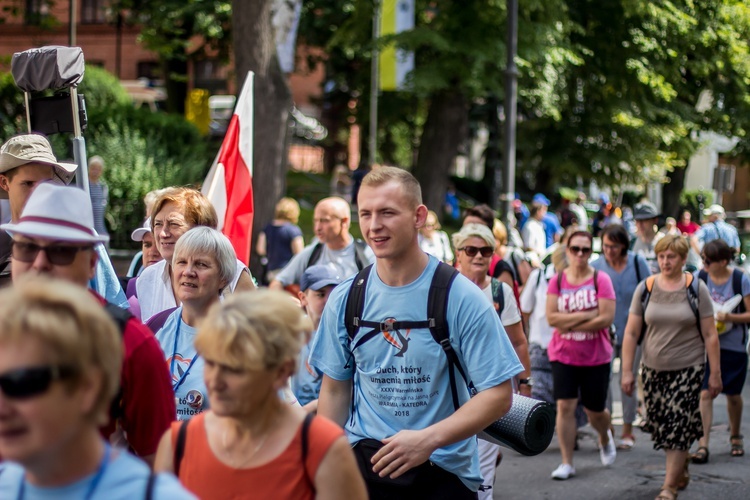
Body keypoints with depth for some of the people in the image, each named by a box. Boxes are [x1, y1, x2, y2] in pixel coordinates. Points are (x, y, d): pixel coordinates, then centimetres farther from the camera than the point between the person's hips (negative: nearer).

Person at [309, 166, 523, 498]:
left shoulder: (461, 297, -11)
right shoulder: (344, 299, 1)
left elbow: (498, 394, -13)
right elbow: (335, 390, 9)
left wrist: (428, 439, -23)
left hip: (443, 470, -2)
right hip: (362, 464, 3)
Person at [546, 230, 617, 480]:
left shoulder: (600, 279, -8)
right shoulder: (557, 280, -2)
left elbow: (606, 318, -15)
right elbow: (551, 317, -9)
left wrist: (569, 324, -14)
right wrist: (586, 315, -17)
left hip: (596, 356, -1)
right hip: (563, 354, 1)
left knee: (594, 410, 9)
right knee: (565, 406, -7)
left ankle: (605, 438, 44)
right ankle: (567, 463, 3)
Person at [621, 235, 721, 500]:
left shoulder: (696, 289, -4)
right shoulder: (645, 288, 0)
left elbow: (710, 335, -2)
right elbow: (631, 332, 1)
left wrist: (715, 373, -4)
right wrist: (627, 371, -3)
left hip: (688, 369, -3)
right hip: (653, 369, 3)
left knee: (678, 426, -8)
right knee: (660, 425, 8)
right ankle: (682, 471, 32)